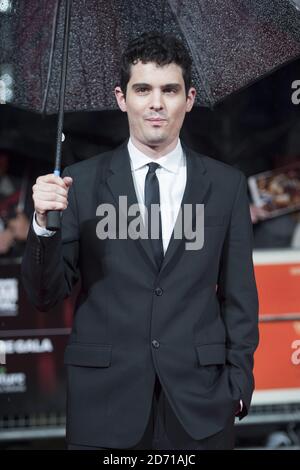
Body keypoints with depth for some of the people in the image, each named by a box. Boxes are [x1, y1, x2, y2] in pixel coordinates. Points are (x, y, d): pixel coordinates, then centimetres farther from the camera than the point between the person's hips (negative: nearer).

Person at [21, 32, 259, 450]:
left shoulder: (227, 184, 3)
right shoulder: (82, 181, 0)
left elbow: (239, 295, 7)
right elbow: (45, 295, -1)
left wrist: (239, 381, 2)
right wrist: (45, 224, -16)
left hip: (200, 400, 1)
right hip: (105, 399, -1)